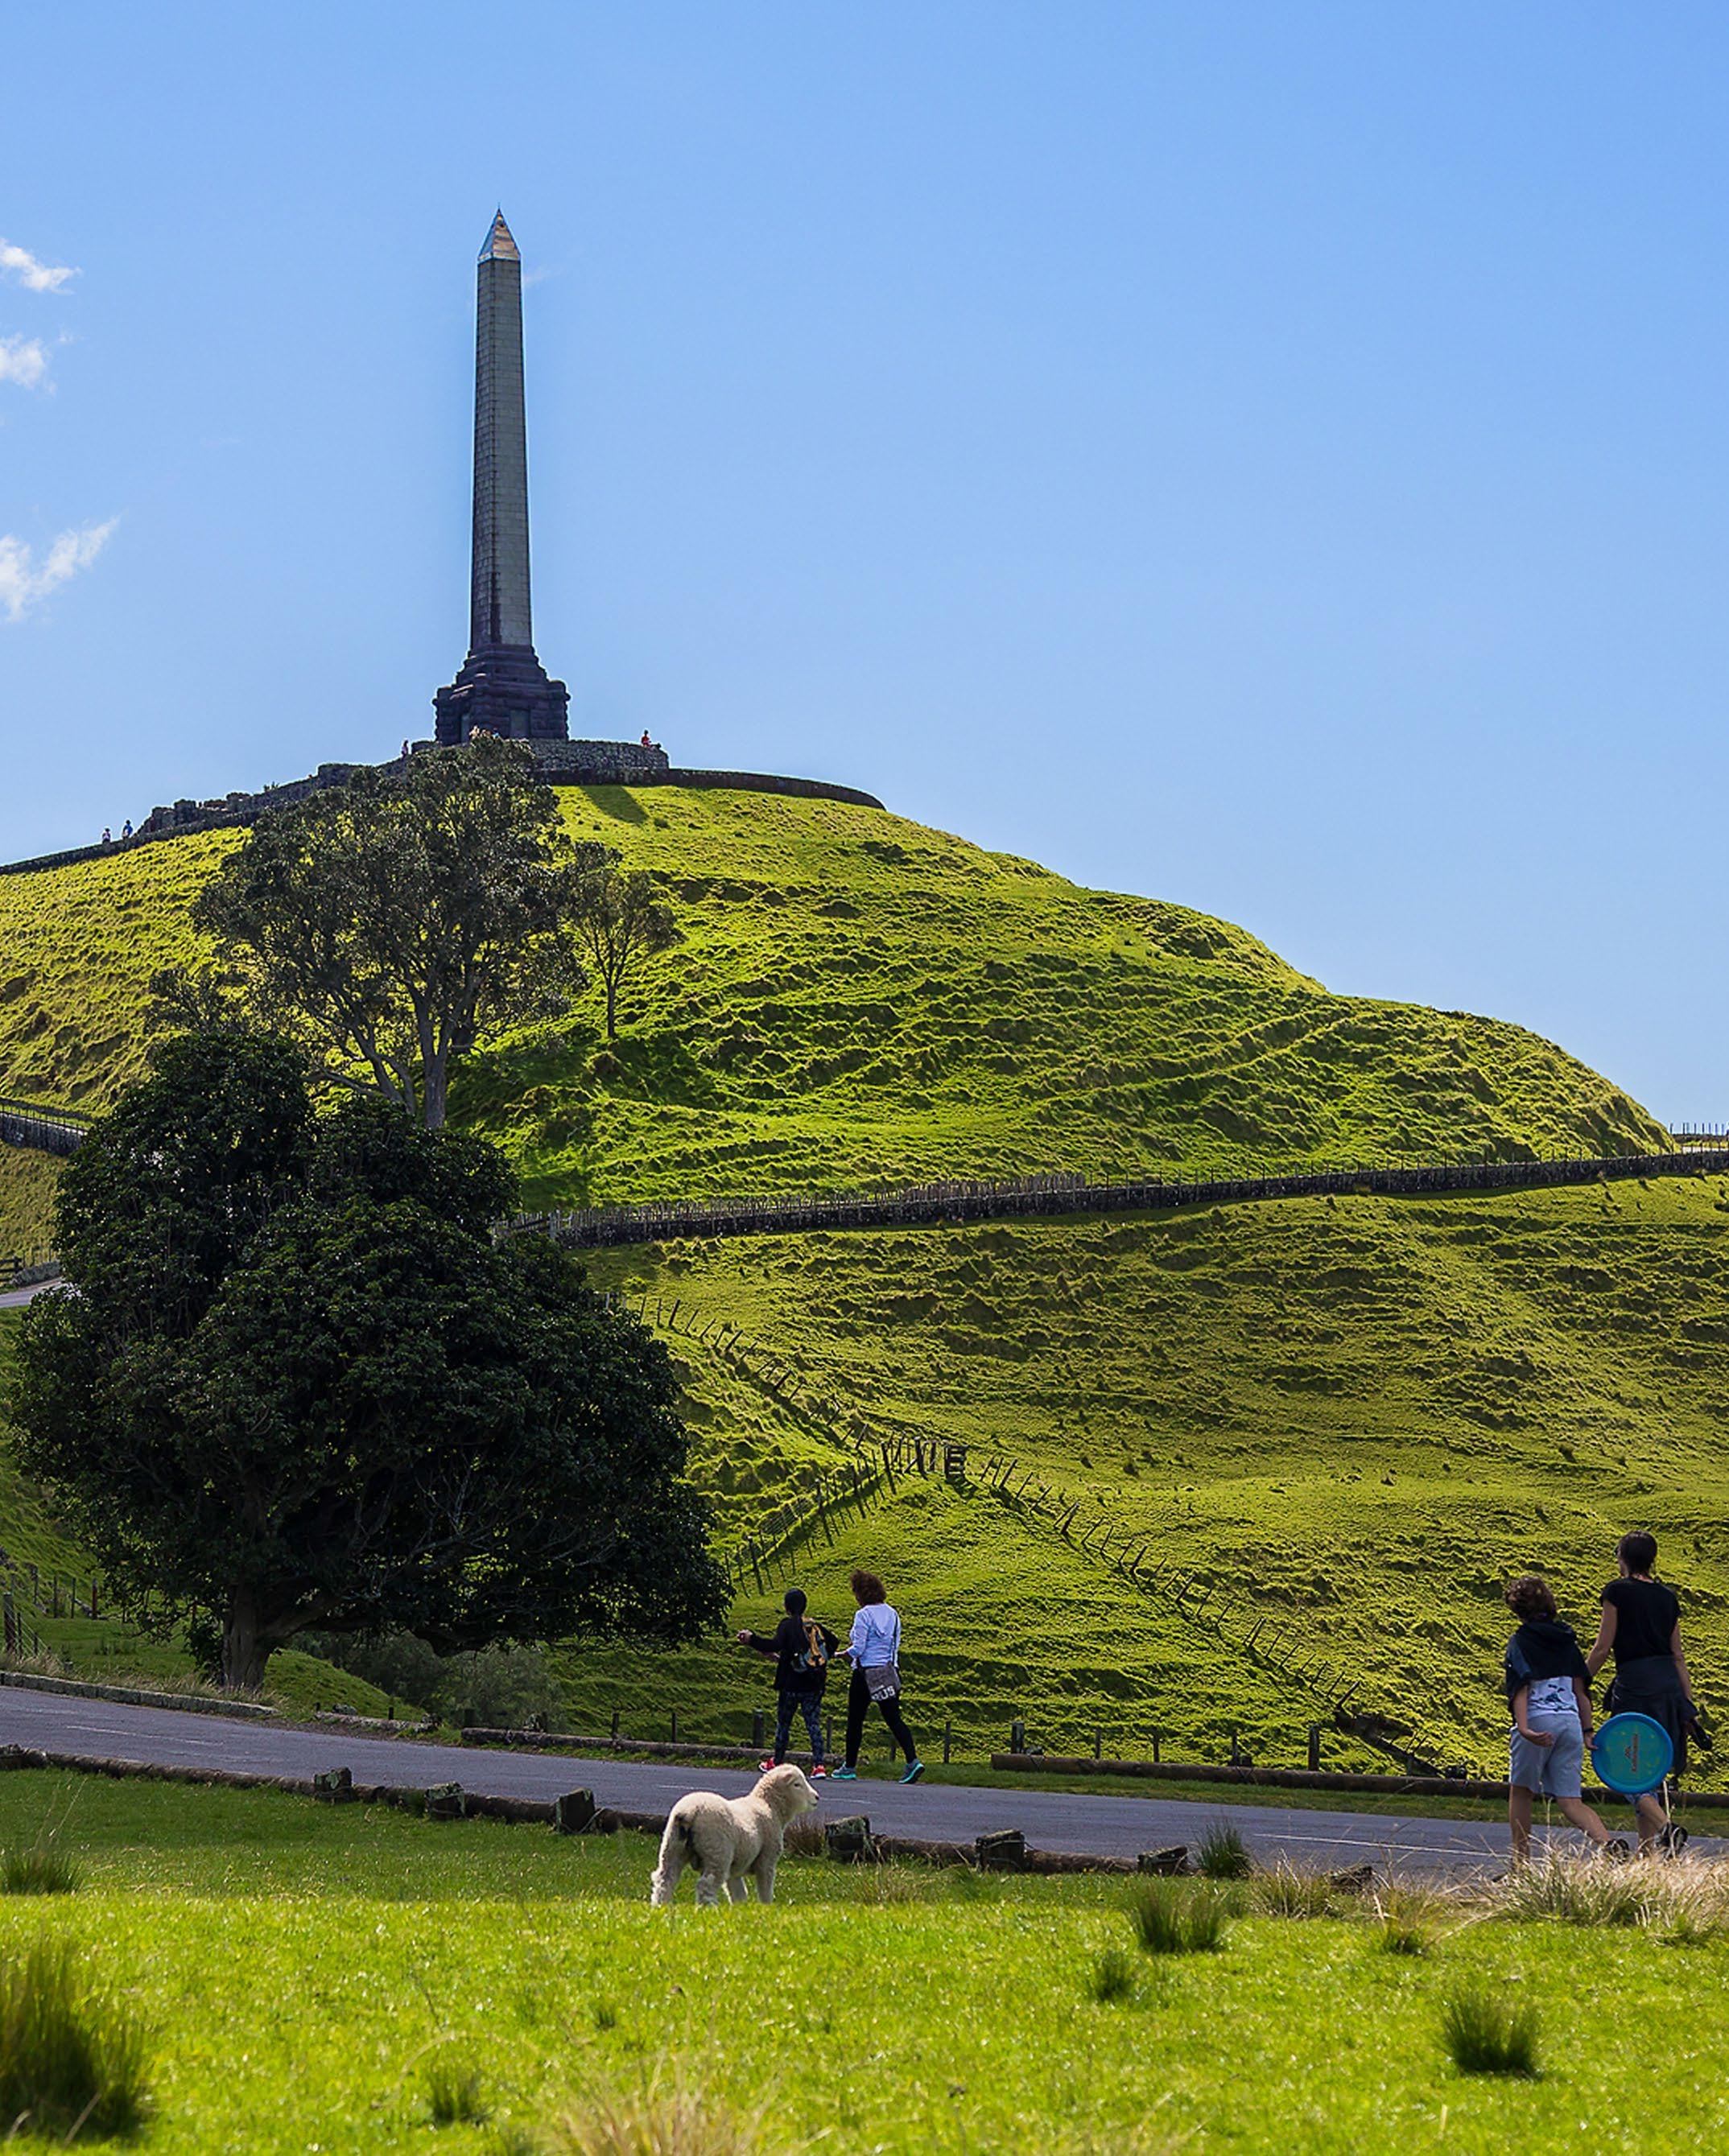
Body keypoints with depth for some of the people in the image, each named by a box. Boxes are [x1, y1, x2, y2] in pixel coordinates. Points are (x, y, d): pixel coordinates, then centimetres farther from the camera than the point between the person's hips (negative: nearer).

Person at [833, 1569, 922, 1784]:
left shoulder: (864, 1615, -12)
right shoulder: (891, 1614, 9)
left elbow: (858, 1649, -15)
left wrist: (844, 1653, 6)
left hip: (866, 1672, -6)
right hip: (890, 1672, 6)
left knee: (855, 1720, 8)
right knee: (893, 1718, 1)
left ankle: (850, 1767, 16)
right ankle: (913, 1760, -17)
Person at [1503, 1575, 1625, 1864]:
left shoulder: (1521, 1640, -1)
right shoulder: (1567, 1640, 15)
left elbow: (1521, 1687, -14)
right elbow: (1581, 1690, 13)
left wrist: (1523, 1728, -24)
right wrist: (1587, 1731, 14)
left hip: (1538, 1721, -4)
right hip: (1570, 1721, 5)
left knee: (1520, 1791, 13)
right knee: (1571, 1801, 4)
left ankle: (1521, 1863, 12)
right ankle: (1609, 1843, -21)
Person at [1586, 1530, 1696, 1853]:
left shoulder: (1617, 1591, -3)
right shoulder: (1668, 1597, 13)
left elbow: (1602, 1648, -4)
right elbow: (1678, 1654, 13)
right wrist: (1689, 1706, 14)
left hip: (1634, 1683, -6)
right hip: (1669, 1683, 6)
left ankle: (1666, 1827, -25)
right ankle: (1647, 1849, 12)